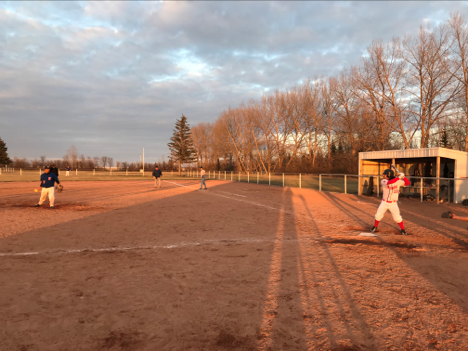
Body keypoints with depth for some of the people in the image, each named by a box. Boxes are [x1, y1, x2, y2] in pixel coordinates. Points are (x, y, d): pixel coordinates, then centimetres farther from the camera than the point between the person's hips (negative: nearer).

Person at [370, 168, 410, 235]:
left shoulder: (398, 181, -6)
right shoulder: (383, 181, -12)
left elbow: (407, 183, -7)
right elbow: (389, 182, -33)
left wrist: (403, 177, -23)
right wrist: (399, 177, -33)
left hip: (393, 203, -1)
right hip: (384, 202, 1)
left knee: (397, 217, -3)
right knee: (378, 215, 4)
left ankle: (402, 229, 18)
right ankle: (375, 227, 26)